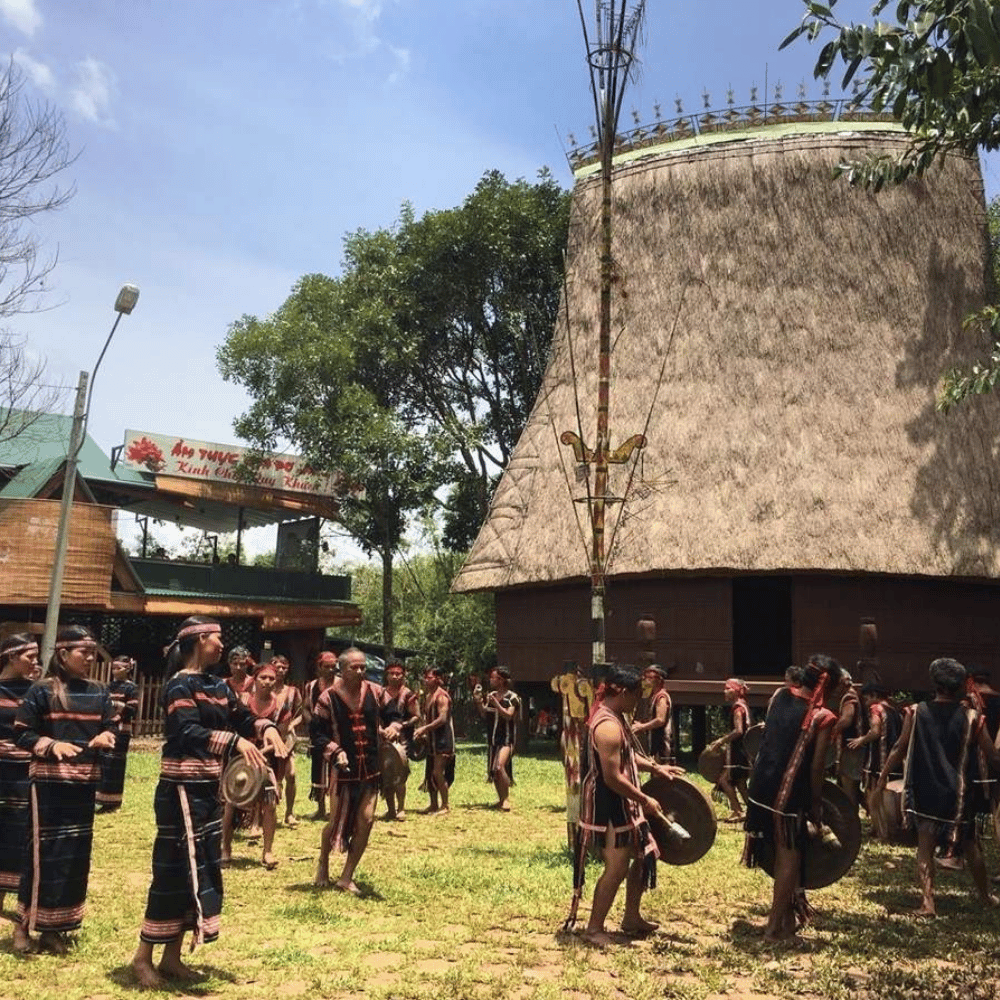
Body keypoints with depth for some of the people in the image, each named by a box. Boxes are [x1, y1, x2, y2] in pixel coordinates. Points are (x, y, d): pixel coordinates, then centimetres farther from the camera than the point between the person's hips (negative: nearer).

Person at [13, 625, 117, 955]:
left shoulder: (98, 692, 7)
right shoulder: (42, 690, -6)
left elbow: (112, 728, 11)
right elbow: (22, 733, -7)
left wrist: (105, 738, -11)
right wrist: (51, 745, -21)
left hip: (85, 780, 5)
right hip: (49, 779, -5)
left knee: (77, 850, 8)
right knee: (45, 849, -2)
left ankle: (54, 927, 21)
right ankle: (24, 923, 15)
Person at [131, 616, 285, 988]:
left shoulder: (217, 685, 11)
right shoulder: (180, 685, -14)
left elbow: (243, 717, 9)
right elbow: (188, 732, -27)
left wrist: (266, 728, -12)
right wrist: (235, 740, -38)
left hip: (209, 788, 9)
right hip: (182, 789, -9)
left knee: (205, 871, 12)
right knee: (176, 871, -3)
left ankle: (172, 957, 22)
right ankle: (143, 956, 12)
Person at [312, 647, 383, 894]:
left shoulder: (375, 692, -1)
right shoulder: (329, 697, -9)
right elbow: (316, 731, -6)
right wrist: (335, 751, -17)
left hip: (370, 769, 3)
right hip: (343, 769, -3)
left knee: (365, 821, 1)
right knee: (337, 821, 5)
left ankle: (346, 877, 15)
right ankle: (323, 866, 34)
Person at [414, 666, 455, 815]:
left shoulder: (441, 696, -13)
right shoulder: (428, 695, 16)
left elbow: (442, 719, -21)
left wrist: (424, 729, -22)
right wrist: (422, 730, 6)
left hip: (443, 738, -10)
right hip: (432, 738, 10)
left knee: (438, 772, -11)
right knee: (430, 773, 12)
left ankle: (444, 805, -2)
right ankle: (434, 805, 21)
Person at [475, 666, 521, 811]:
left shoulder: (512, 697, -7)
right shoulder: (491, 695, 12)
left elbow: (508, 715, -18)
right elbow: (483, 715, 12)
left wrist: (496, 704, -27)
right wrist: (478, 701, -2)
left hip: (507, 739, -7)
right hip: (492, 738, 7)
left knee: (500, 767, -23)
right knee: (493, 770, 10)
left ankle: (506, 799, -11)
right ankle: (500, 799, 26)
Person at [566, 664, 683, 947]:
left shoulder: (615, 716, 7)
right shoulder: (608, 726, -26)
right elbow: (613, 778, -26)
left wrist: (655, 767, 11)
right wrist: (645, 800, -16)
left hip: (621, 801, 11)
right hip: (607, 802, -11)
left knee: (644, 855, 17)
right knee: (617, 867, -4)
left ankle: (631, 918, 31)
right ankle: (594, 929, 11)